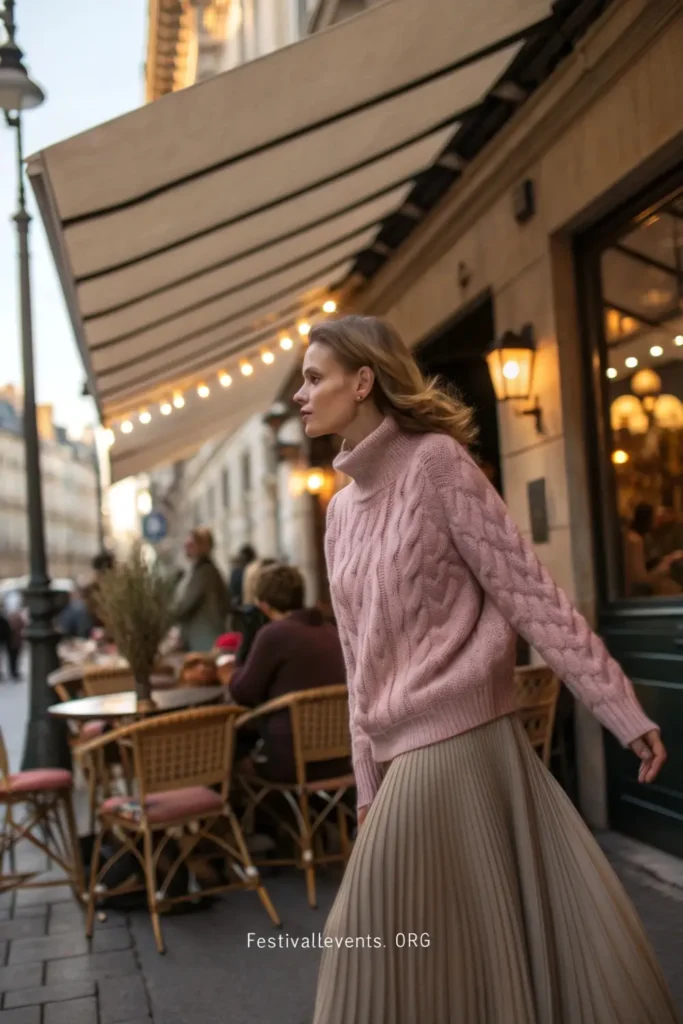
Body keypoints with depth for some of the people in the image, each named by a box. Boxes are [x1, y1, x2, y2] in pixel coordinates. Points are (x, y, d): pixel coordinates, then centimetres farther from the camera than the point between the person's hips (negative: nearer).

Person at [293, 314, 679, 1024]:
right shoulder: (341, 509, 13)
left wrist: (623, 711, -12)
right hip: (405, 749, 7)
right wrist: (369, 780, 16)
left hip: (456, 740, -7)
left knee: (388, 952, -1)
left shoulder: (435, 460, -8)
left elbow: (529, 593, -11)